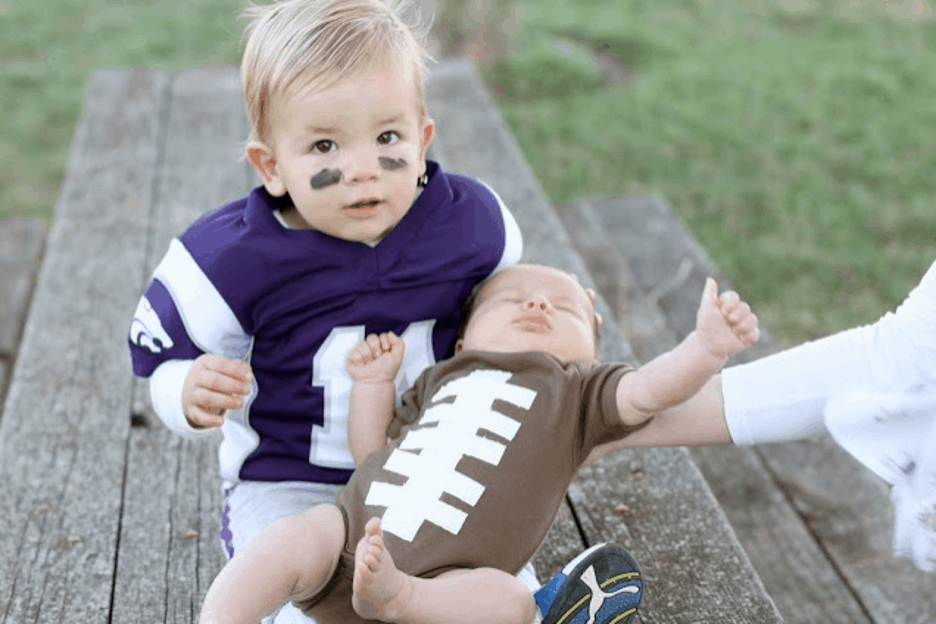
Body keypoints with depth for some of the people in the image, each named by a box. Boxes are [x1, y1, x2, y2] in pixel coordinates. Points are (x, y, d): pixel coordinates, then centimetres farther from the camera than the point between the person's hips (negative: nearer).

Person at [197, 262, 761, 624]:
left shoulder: (577, 389, 17)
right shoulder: (442, 379, 27)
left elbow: (651, 390, -3)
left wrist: (708, 346, -20)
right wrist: (374, 381, 14)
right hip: (350, 531, 3)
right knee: (292, 539, -25)